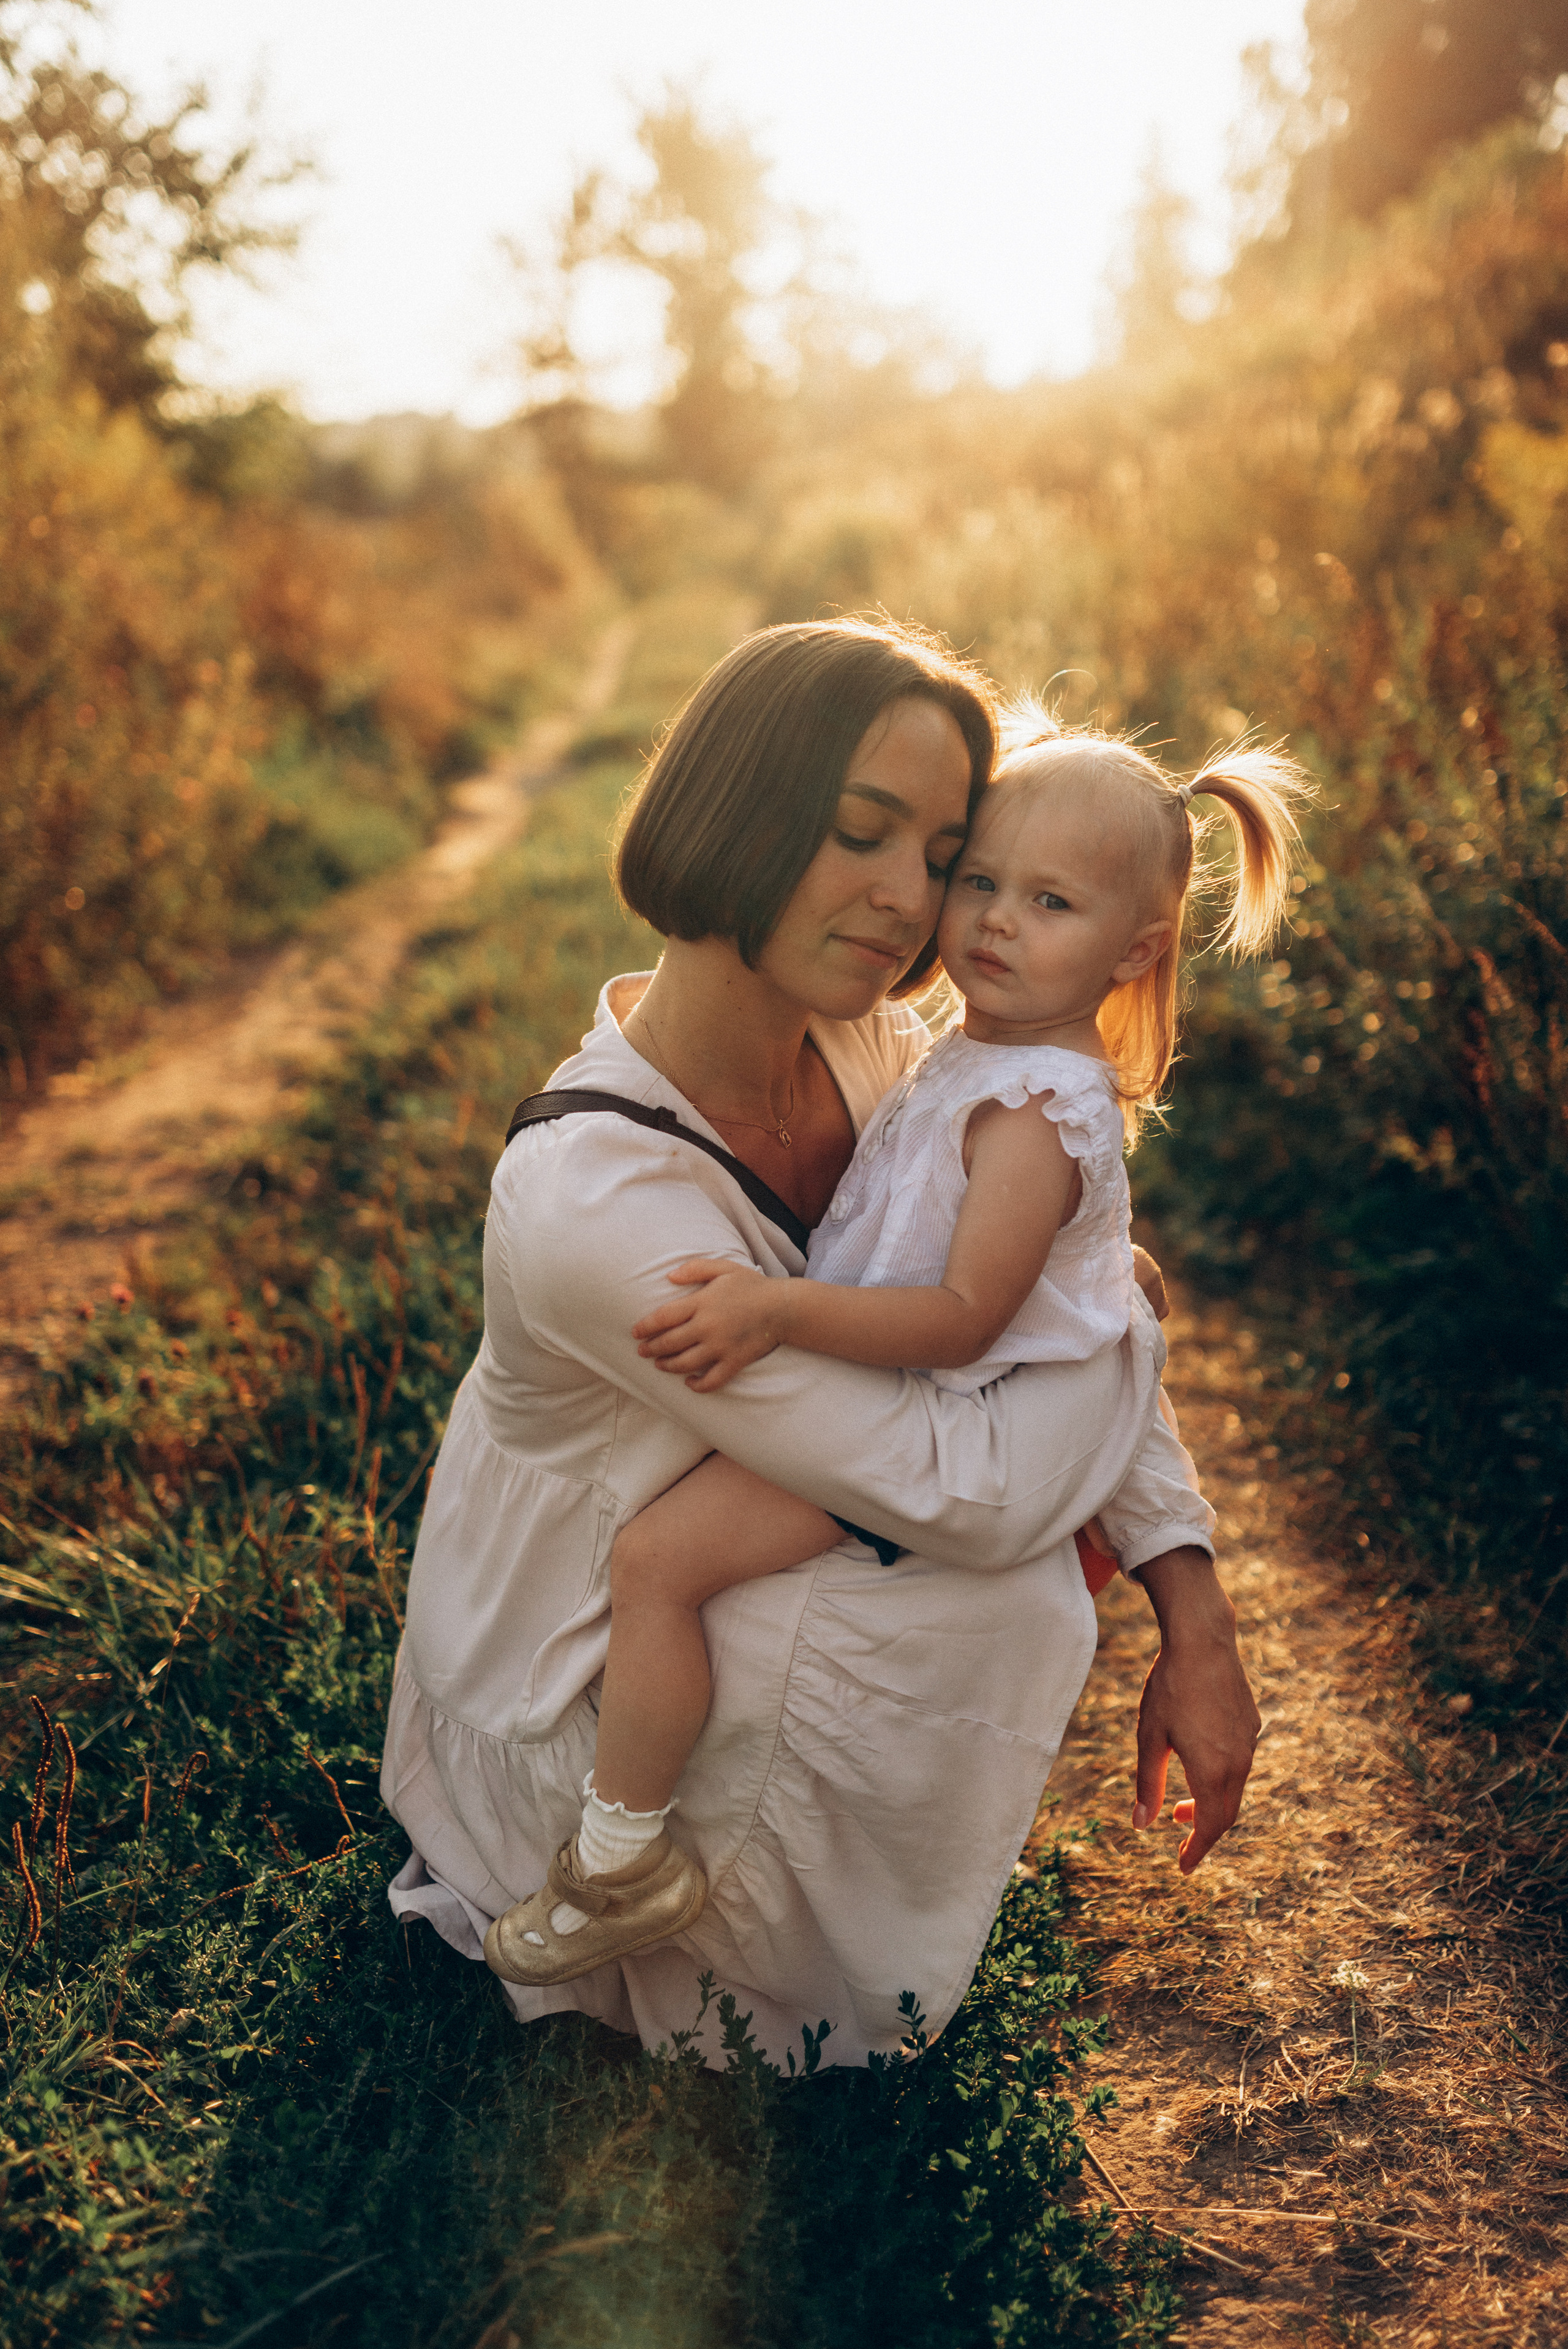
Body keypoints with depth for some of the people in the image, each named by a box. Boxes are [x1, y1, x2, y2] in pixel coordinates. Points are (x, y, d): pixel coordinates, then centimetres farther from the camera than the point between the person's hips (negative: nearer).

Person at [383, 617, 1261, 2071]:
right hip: (579, 1690, -7)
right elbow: (968, 1496, -34)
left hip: (716, 1579, 7)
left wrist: (1194, 1619, -13)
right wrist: (1128, 1311, -16)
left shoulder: (863, 1042, -11)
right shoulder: (593, 1199, -36)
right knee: (990, 1580, -23)